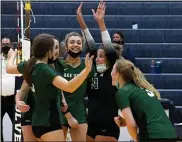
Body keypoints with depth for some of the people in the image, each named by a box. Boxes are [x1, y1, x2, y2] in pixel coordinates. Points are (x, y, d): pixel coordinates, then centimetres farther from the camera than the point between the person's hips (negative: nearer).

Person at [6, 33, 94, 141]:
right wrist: (87, 70, -45)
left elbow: (9, 69, 25)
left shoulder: (29, 66, 4)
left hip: (39, 121, 9)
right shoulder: (46, 70, -21)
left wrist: (12, 56, 45)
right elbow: (69, 87, -35)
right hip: (49, 123, -9)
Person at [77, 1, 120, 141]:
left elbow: (110, 49, -13)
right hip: (92, 126, 7)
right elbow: (90, 47, 6)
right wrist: (81, 20, 2)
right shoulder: (94, 73, 9)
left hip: (108, 128, -7)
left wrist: (101, 22, -19)